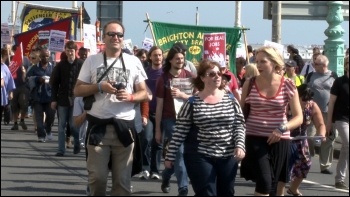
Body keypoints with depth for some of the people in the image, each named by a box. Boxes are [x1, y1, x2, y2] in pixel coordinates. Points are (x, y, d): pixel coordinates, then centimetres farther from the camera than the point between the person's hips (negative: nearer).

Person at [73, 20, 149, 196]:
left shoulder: (133, 61, 7)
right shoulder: (92, 61, 6)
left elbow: (144, 94, 9)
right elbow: (77, 90, 6)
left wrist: (130, 96, -12)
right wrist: (100, 87, -9)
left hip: (124, 126, 1)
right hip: (98, 125, 0)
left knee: (122, 179, 3)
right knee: (97, 177, 0)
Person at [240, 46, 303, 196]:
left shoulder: (288, 85, -3)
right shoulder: (250, 84, -1)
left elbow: (299, 117, -3)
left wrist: (283, 128, -21)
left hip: (279, 140, 1)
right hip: (255, 139, -1)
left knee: (273, 184, 9)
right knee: (264, 181, -17)